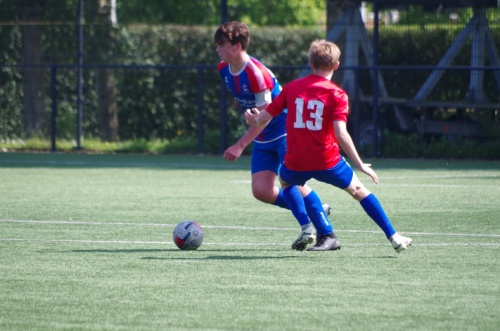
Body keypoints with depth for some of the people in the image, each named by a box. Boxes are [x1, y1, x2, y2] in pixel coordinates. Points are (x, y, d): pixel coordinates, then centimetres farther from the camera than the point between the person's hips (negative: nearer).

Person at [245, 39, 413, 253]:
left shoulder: (292, 88, 4)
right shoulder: (337, 94, -5)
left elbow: (265, 117, 7)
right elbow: (340, 134, -16)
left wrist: (255, 121, 31)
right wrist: (360, 165, -10)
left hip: (296, 163, 2)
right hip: (327, 162, -2)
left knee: (285, 181, 35)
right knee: (358, 190, 20)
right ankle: (394, 237, 19)